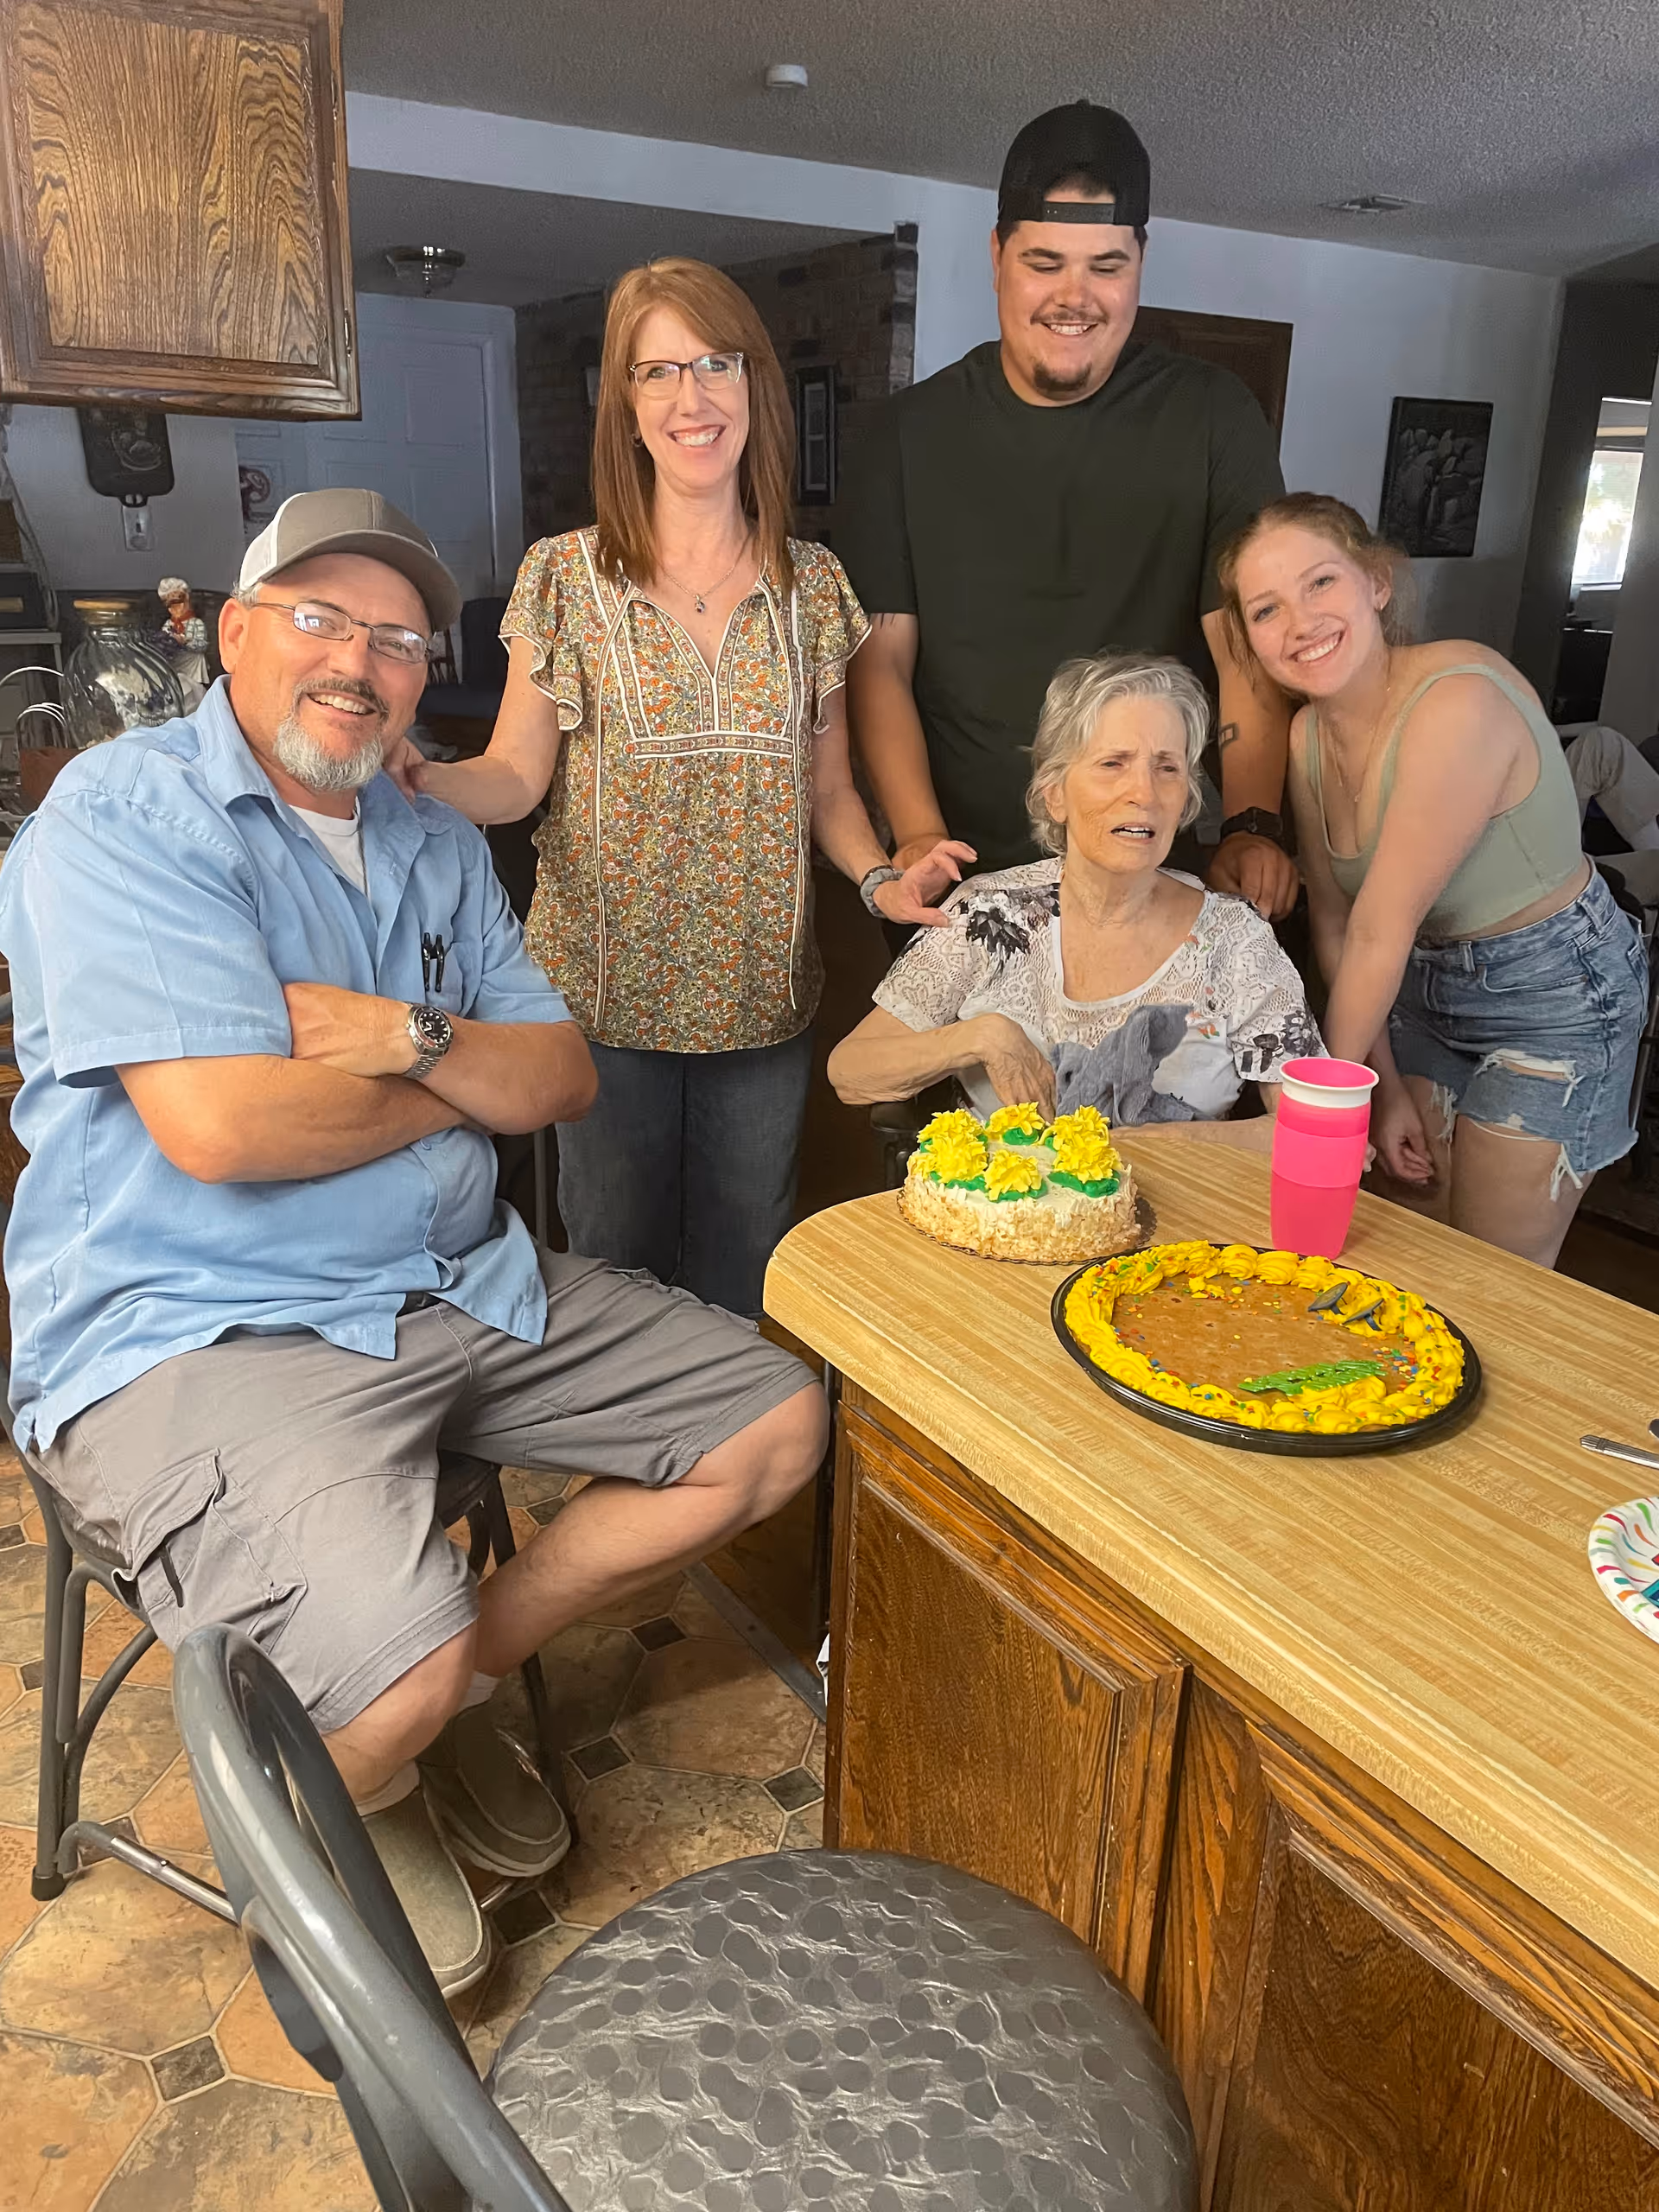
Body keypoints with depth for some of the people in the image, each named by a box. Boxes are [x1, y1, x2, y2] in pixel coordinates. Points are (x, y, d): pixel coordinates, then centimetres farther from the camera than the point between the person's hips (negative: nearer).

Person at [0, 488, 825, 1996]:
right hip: (196, 1331, -7)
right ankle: (345, 1792, 13)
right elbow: (218, 1125, -23)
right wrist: (460, 1083, -6)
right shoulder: (124, 816, -9)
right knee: (394, 1678, -29)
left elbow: (565, 1077, 7)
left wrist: (411, 1037, -14)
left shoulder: (438, 846, 14)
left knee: (777, 1423, 5)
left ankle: (471, 1663, 17)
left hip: (466, 1290, 8)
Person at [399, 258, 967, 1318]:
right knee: (616, 1259, 10)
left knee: (746, 1270, 13)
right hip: (610, 989, -2)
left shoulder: (813, 584, 5)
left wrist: (879, 876, -9)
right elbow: (515, 776, -4)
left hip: (761, 994, 2)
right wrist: (409, 778, -25)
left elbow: (827, 785, 10)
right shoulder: (566, 576, -2)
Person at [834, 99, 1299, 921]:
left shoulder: (1211, 418, 0)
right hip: (965, 878, 1)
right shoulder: (912, 431, 2)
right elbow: (879, 656, -3)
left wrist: (1252, 826, -20)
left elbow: (1249, 646, -6)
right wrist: (918, 836, -17)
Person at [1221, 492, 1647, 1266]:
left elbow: (1379, 932, -26)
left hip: (1553, 997, -6)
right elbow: (1335, 921, -1)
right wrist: (1383, 1086, -1)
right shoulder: (1310, 732, -6)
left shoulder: (1458, 701, -30)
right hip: (1425, 986, 6)